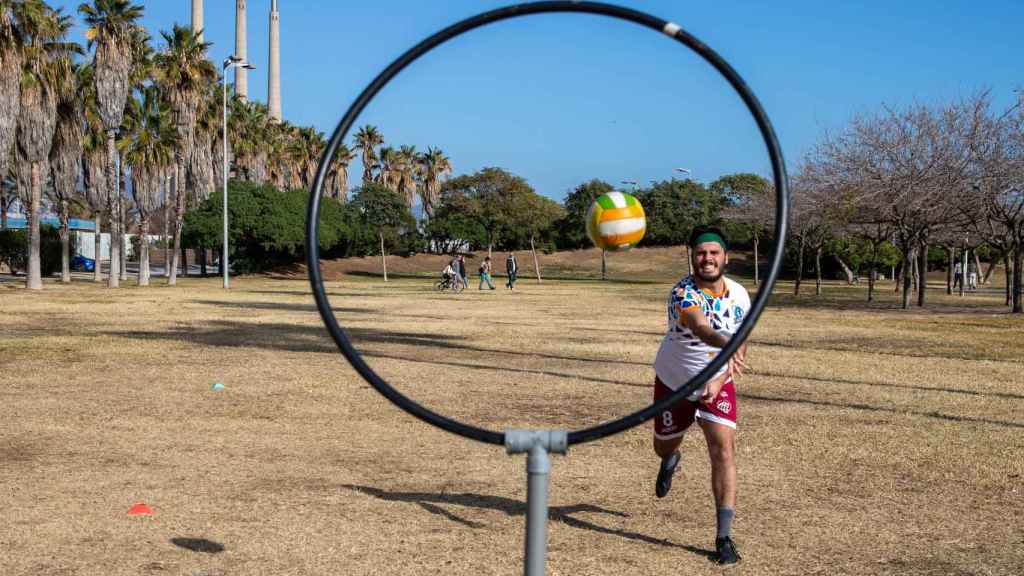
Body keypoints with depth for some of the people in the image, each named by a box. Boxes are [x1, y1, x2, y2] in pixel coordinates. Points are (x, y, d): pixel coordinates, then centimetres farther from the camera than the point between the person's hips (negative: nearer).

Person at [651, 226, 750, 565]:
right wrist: (727, 345, -70)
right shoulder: (683, 293, -28)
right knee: (664, 446, 17)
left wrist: (719, 380, -21)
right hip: (673, 383, -1)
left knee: (724, 449, -16)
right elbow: (700, 327, -49)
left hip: (718, 384, 1)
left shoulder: (740, 296, -12)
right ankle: (671, 460, 59)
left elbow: (741, 347, -4)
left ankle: (724, 537, -10)